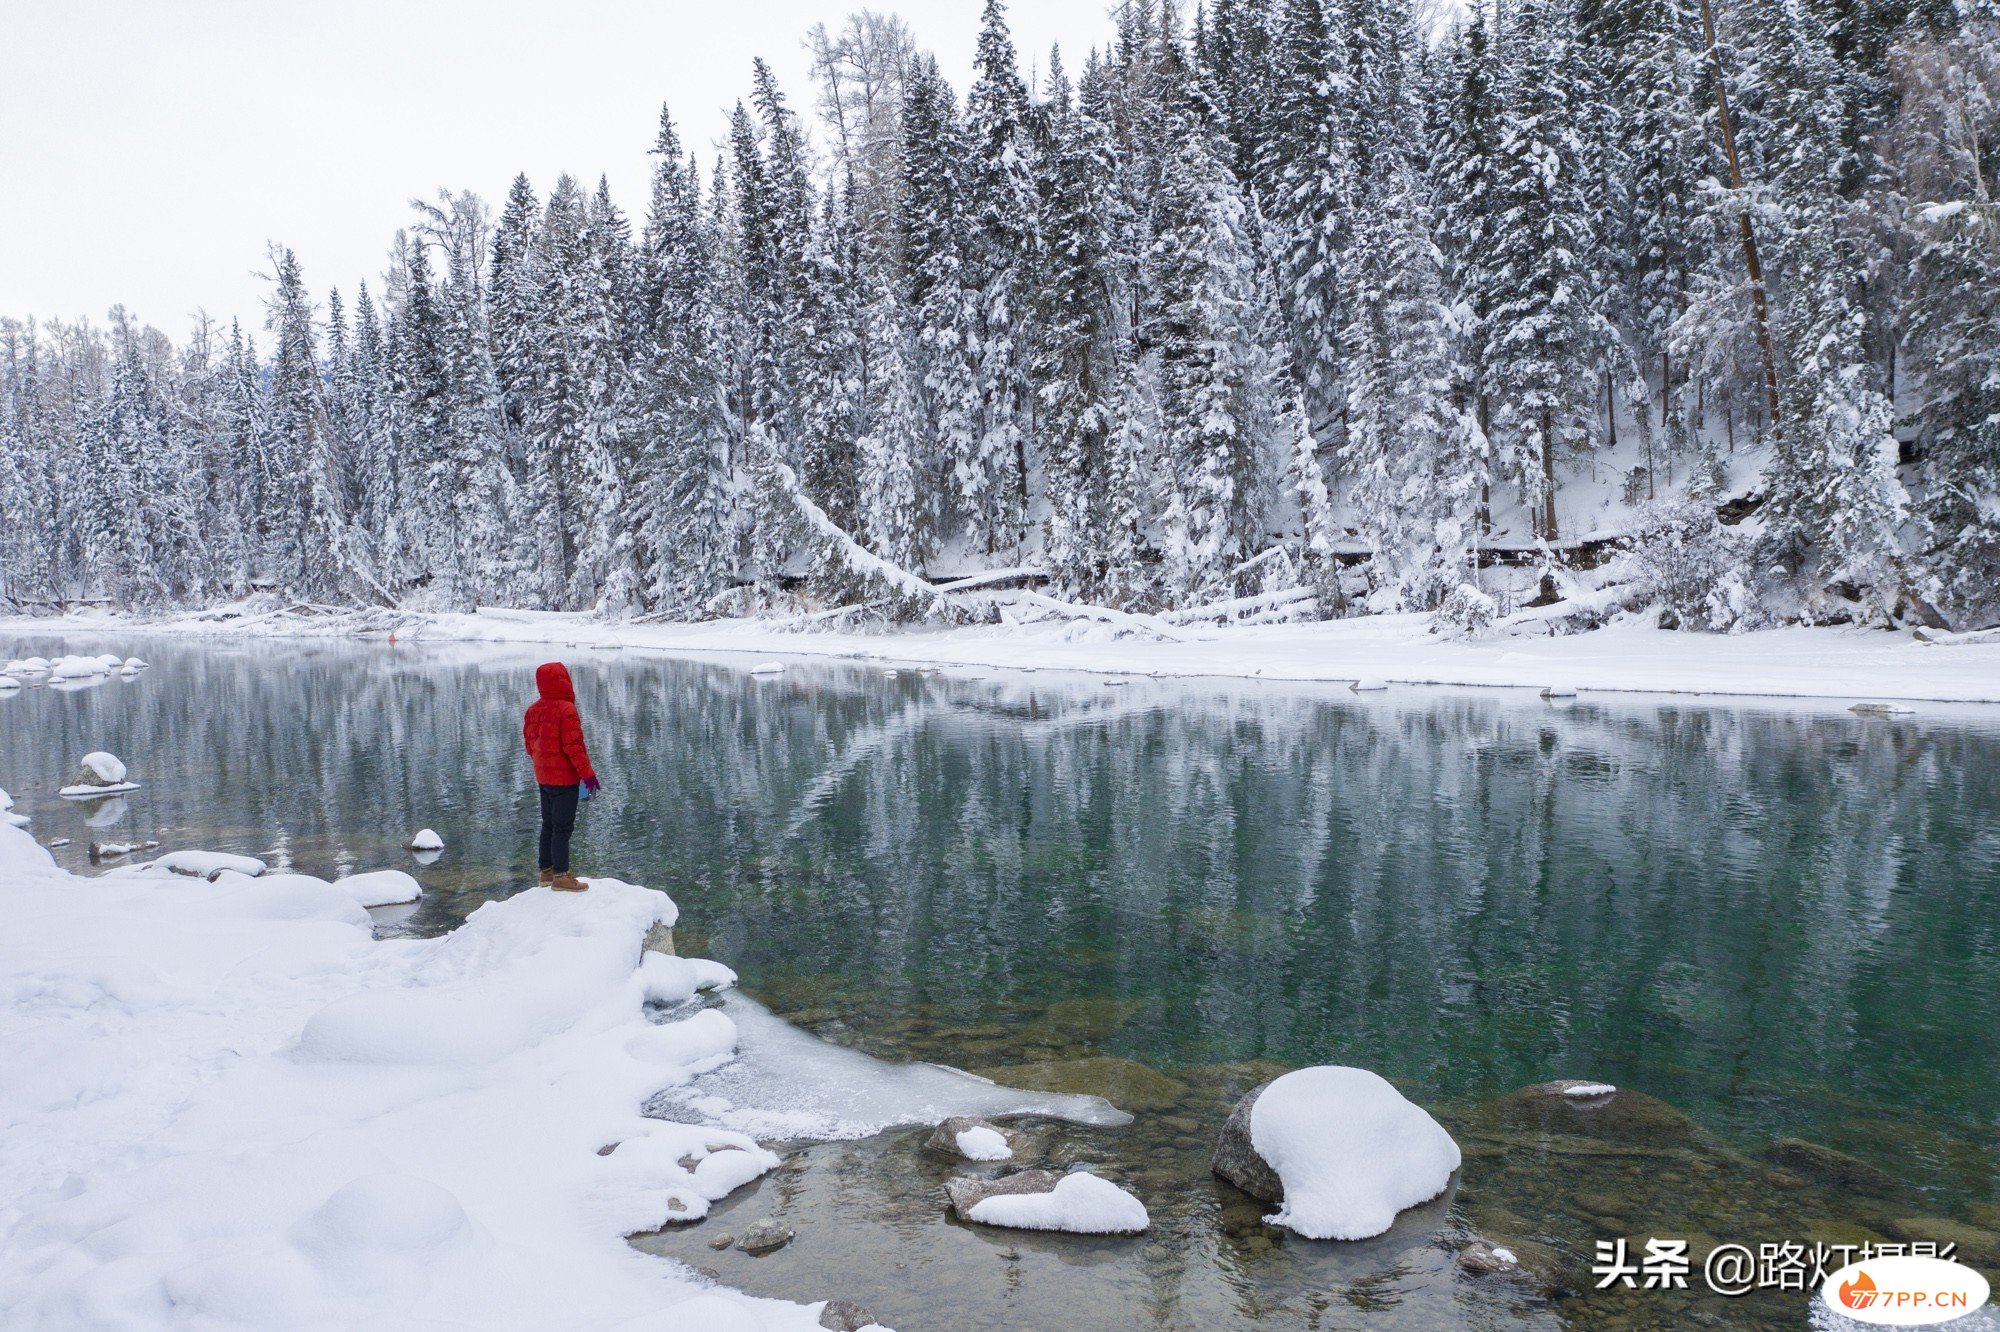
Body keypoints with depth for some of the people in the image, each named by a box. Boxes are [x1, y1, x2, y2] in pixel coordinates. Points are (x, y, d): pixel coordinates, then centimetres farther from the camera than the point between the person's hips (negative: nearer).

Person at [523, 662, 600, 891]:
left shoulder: (533, 710, 6)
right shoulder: (566, 709, -18)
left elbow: (530, 743, 11)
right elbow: (573, 746, -21)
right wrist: (588, 773, -16)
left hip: (543, 776, 8)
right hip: (565, 778, -8)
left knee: (548, 824, 17)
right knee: (563, 827, -4)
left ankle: (546, 871, 24)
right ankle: (561, 876, -3)